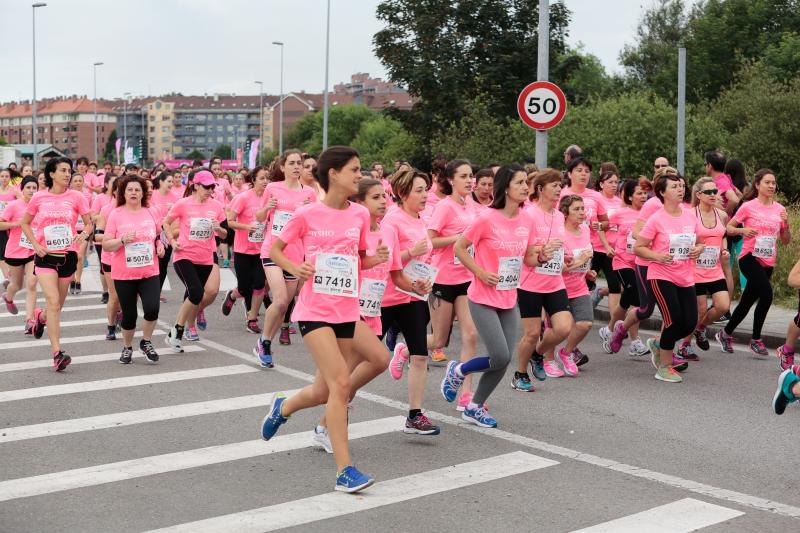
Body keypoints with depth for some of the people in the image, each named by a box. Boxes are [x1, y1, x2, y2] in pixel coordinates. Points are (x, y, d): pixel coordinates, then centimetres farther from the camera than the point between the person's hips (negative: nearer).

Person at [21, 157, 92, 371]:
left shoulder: (76, 196, -1)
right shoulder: (39, 197, -1)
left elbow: (89, 224, 3)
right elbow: (25, 223, 11)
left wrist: (84, 234, -20)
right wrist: (35, 244, -3)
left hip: (67, 256, 2)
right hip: (46, 256, -2)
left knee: (58, 304, 14)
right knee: (53, 301, -16)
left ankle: (41, 316, 52)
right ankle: (57, 353, -15)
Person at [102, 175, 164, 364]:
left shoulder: (150, 213, 6)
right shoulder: (116, 215, -4)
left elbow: (157, 235, 22)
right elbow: (106, 245, -5)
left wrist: (160, 246, 2)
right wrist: (123, 240, -21)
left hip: (149, 272, 2)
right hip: (124, 274, -2)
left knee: (152, 309, -14)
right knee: (129, 314, 5)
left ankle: (146, 342, 12)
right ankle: (127, 348, 30)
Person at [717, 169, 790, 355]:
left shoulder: (779, 209, 6)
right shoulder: (748, 206, -5)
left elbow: (786, 241, 10)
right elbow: (728, 227, 1)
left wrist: (786, 223, -7)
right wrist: (743, 230, -18)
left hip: (768, 262, 5)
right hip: (750, 258, -5)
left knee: (747, 302, 11)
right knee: (767, 294, -24)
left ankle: (726, 333, 31)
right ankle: (756, 339, -9)